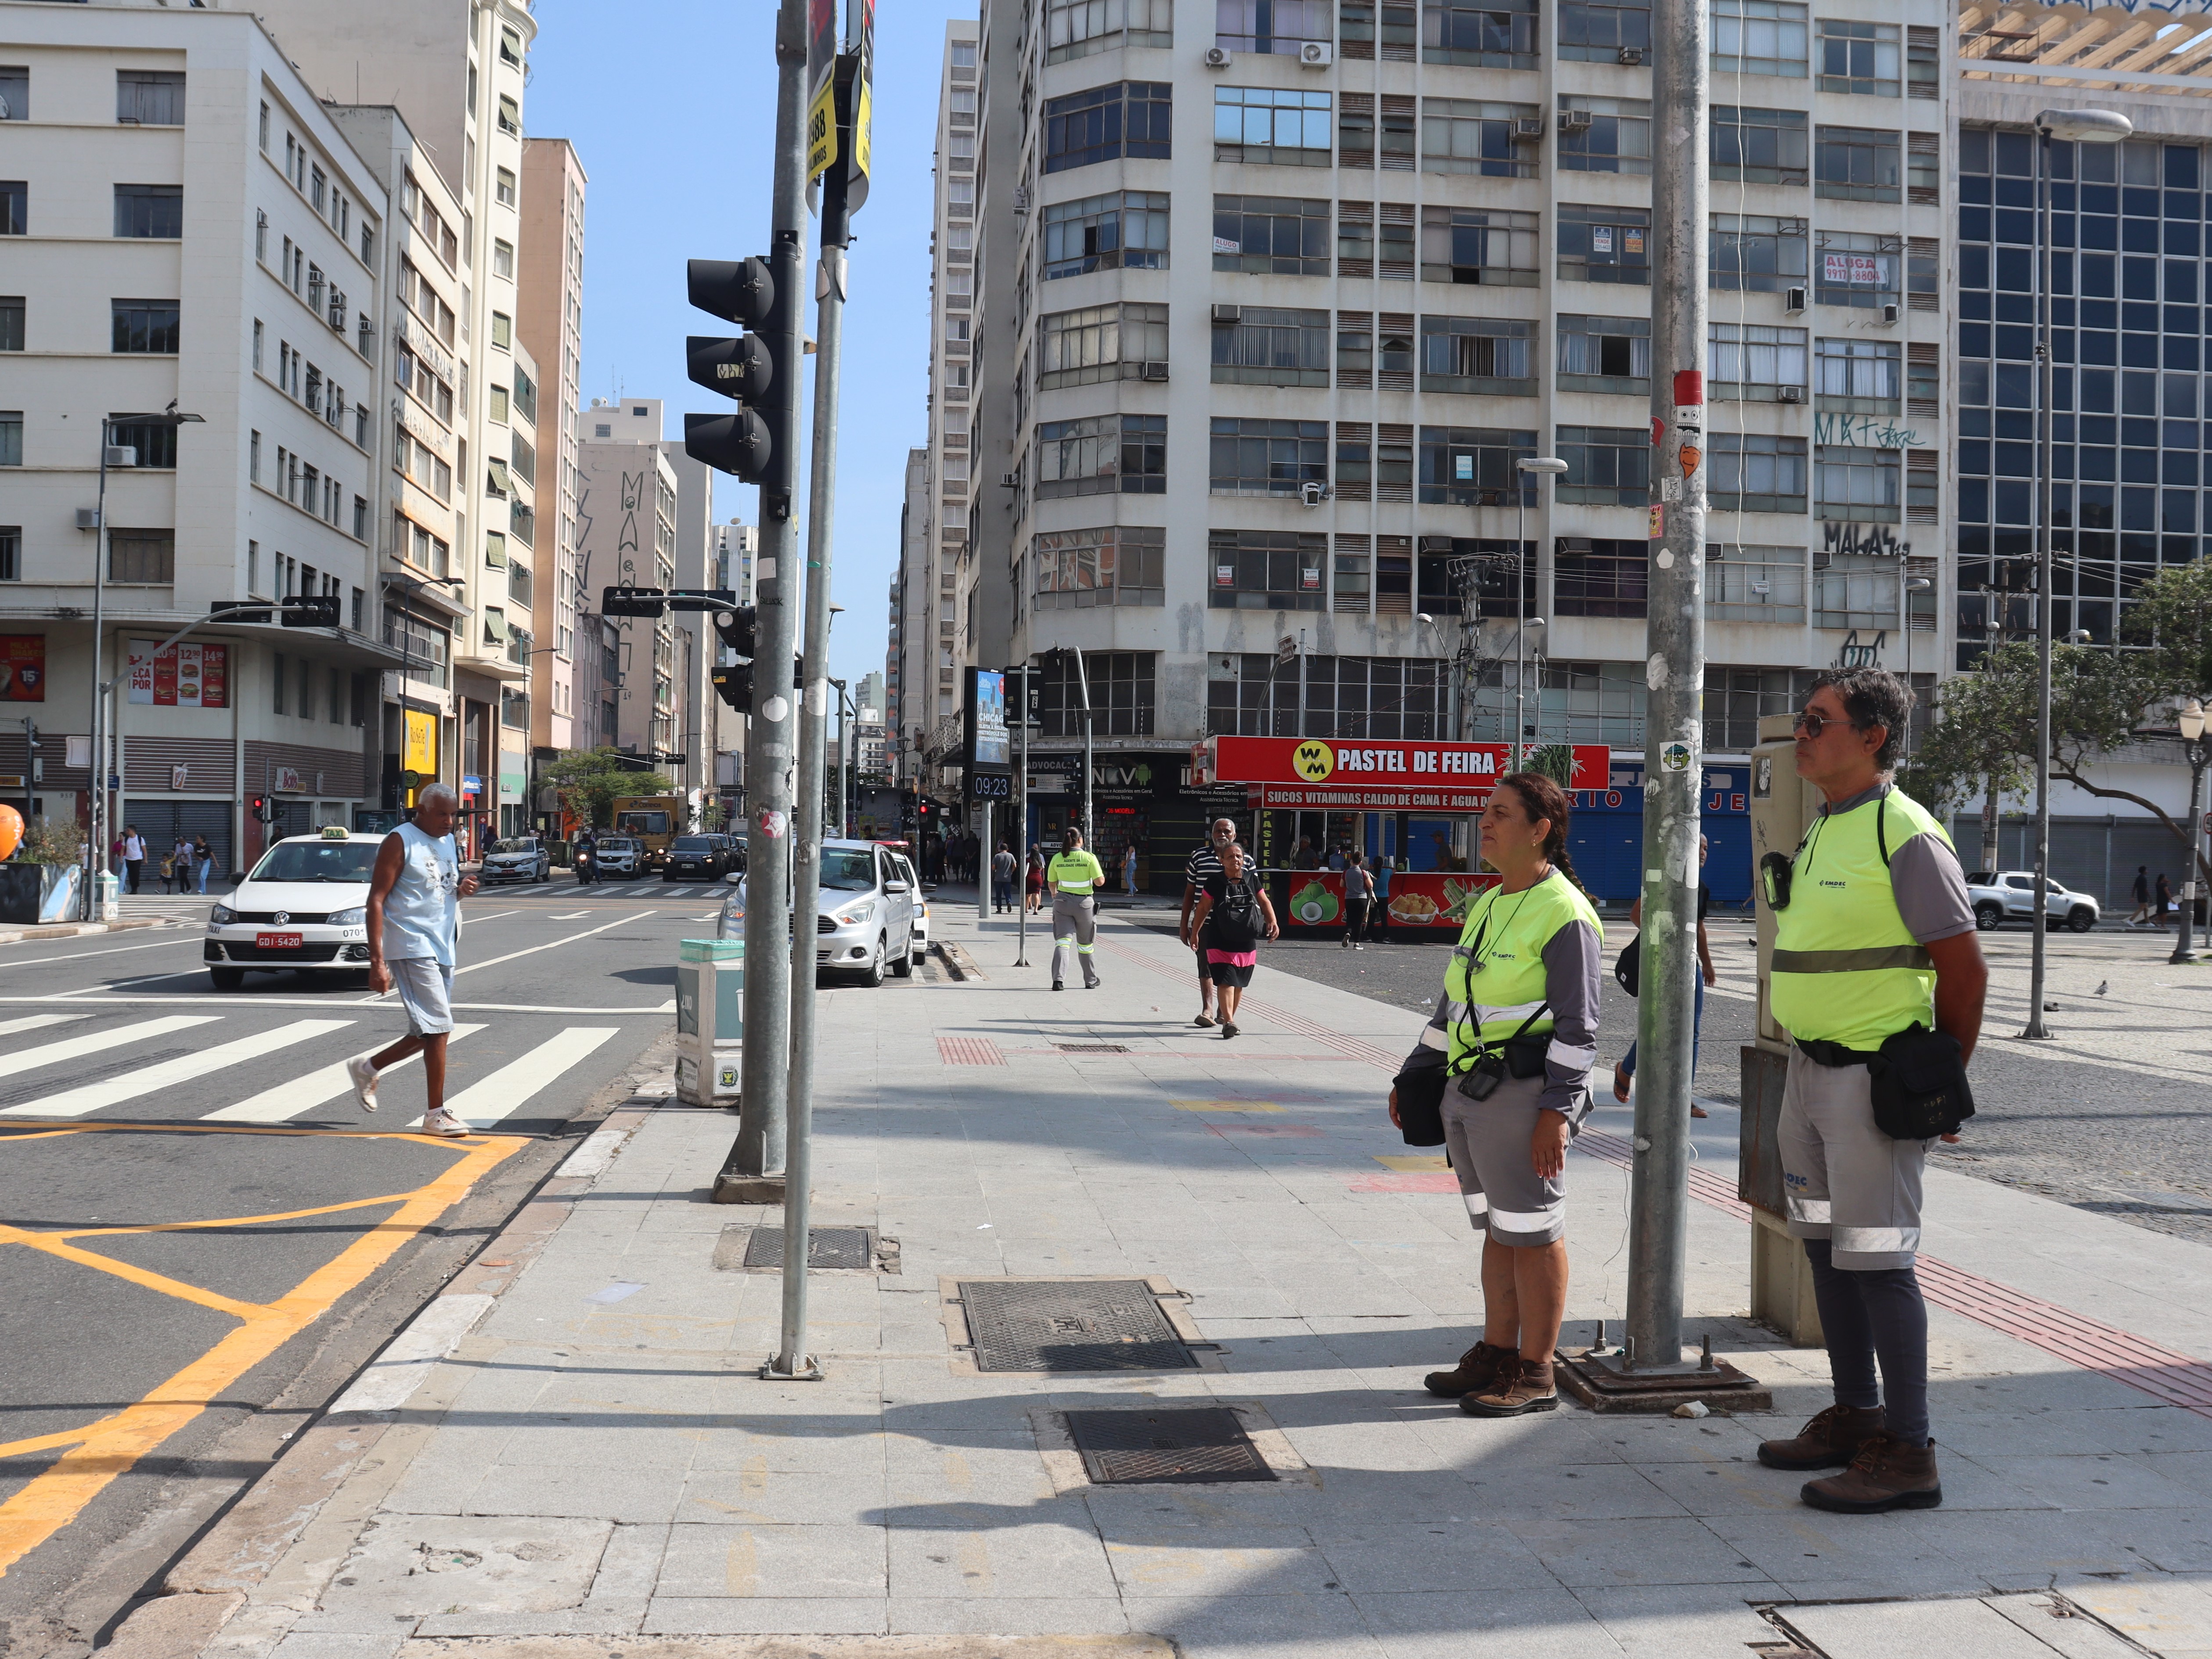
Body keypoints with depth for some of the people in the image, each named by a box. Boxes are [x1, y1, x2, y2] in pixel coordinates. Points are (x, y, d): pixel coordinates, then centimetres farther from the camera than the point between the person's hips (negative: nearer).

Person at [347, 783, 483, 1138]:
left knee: (429, 1032, 12)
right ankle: (436, 1115, -6)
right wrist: (377, 961, -20)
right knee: (438, 1028, -12)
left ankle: (367, 1068, 32)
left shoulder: (448, 842, 16)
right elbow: (377, 900, -13)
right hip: (411, 946, -8)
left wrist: (462, 891, 2)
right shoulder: (400, 842, -8)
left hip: (442, 949, 8)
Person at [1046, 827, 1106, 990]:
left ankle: (1059, 979, -22)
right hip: (1084, 903, -1)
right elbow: (1100, 882, -10)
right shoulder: (1089, 858, -9)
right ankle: (1091, 981, 28)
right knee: (1085, 944, 14)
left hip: (1062, 902, 1)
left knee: (1062, 941, -3)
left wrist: (1054, 893, 31)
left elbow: (1051, 884, 8)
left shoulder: (1057, 858, -1)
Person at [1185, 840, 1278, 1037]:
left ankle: (1230, 1018, 26)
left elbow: (1264, 902, 8)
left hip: (1246, 942, 4)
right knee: (1226, 981, -14)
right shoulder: (1215, 881, -5)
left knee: (1239, 984, 12)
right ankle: (1228, 1022, -19)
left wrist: (1272, 922, -9)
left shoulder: (1252, 879, 3)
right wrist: (1194, 933, 3)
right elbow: (1203, 908, 1)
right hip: (1220, 941, -3)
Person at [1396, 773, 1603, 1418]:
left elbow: (1578, 1023, -15)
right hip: (1466, 1092, 9)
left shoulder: (1563, 913, -10)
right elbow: (1452, 1004, 23)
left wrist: (1557, 1109, -20)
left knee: (1533, 1233, -1)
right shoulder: (1486, 907, 17)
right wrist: (1414, 1074, 22)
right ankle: (1496, 1356, 22)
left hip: (1522, 1094, -9)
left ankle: (1535, 1374, 7)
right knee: (1498, 1229, 14)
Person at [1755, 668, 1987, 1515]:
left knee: (1877, 1260, -6)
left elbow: (1965, 968, -14)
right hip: (1811, 1069, 9)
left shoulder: (1906, 836, -14)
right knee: (1826, 1248, 15)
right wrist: (1809, 1061, 17)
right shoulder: (1820, 833, 14)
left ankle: (1909, 1453, 2)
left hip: (1874, 1079, -9)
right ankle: (1856, 1415, 28)